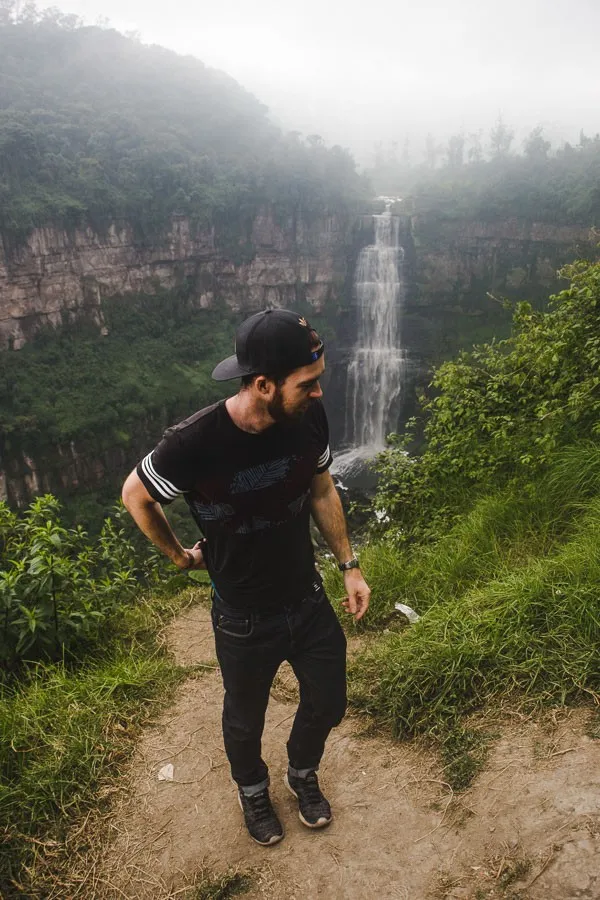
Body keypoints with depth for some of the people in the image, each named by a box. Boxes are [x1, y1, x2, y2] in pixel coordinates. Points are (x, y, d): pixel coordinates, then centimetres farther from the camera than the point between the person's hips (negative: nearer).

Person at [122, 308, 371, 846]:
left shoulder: (309, 416, -19)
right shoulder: (195, 443, -32)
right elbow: (136, 496, -10)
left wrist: (349, 565, 3)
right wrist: (179, 556, 2)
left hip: (309, 600, 3)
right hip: (245, 618, -3)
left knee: (328, 704, 21)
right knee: (246, 720, 23)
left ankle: (303, 772, 55)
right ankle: (252, 788, 57)